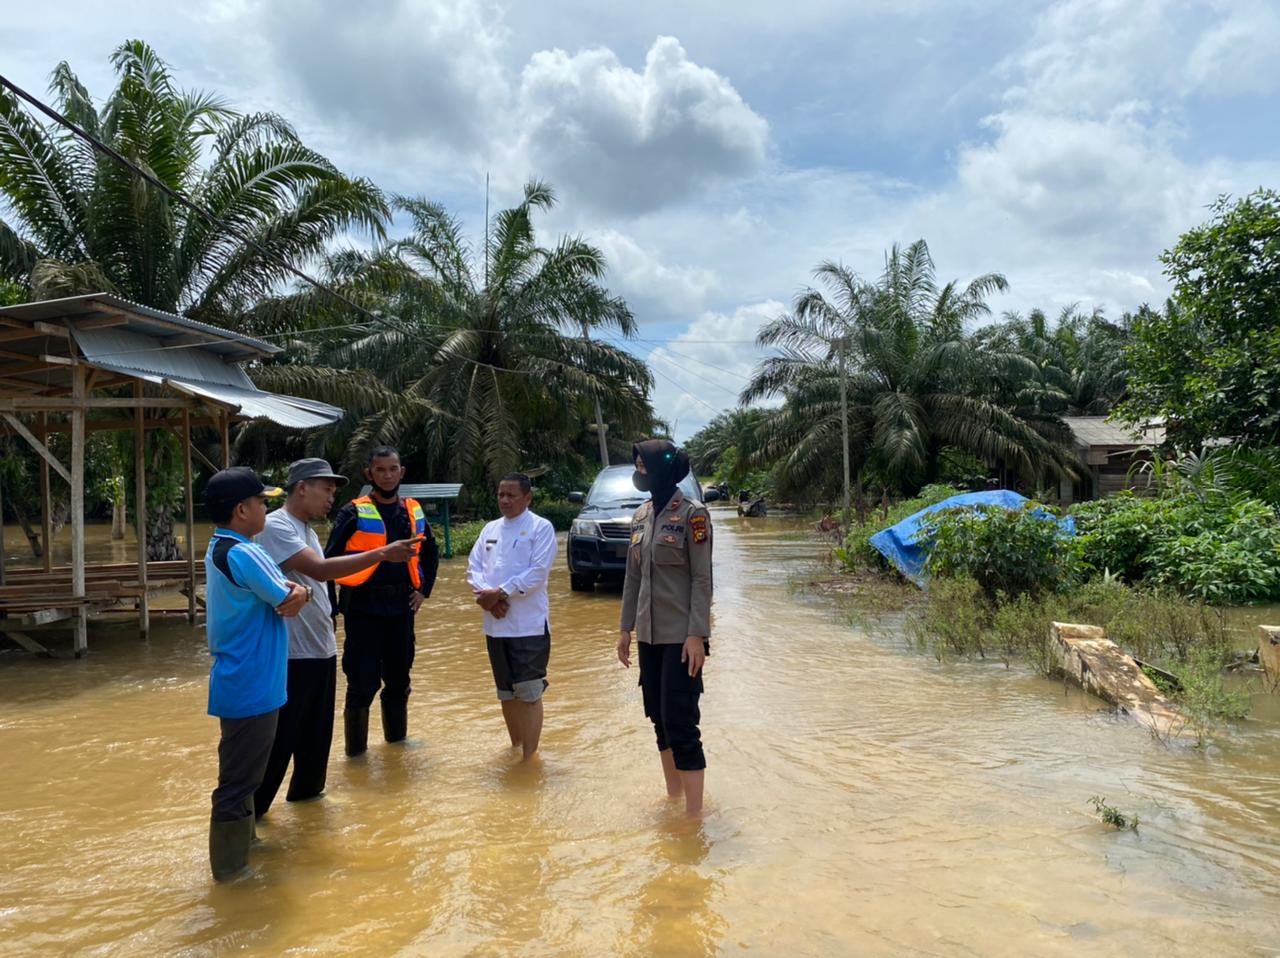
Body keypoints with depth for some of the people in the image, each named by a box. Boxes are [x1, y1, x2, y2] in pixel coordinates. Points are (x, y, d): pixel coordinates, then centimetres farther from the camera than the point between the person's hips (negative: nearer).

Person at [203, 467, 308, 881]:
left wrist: (288, 592, -11)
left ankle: (242, 846, 37)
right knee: (238, 781, 2)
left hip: (239, 682, 10)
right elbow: (292, 603, -17)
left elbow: (283, 599, 10)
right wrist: (298, 592, 4)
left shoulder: (219, 549, 10)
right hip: (251, 687, -10)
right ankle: (230, 869, 13)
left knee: (241, 774, 23)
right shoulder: (243, 554, -22)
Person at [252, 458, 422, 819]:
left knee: (317, 736, 18)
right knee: (279, 739, 0)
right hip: (292, 655, -9)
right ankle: (251, 810, 14)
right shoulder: (275, 527, -16)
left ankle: (306, 793, 33)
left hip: (321, 650, 9)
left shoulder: (306, 529, 14)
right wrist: (382, 554, -29)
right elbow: (319, 570, -27)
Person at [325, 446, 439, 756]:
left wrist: (424, 590, 12)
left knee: (399, 679, 16)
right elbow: (330, 560, -8)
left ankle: (397, 738, 34)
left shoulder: (414, 512, 7)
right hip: (363, 608, -5)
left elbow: (431, 553, 22)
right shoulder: (354, 513, -8)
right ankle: (356, 751, 14)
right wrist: (331, 607, -10)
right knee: (363, 682, 0)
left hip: (401, 607, 5)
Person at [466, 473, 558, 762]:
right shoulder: (491, 528, 13)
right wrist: (486, 595, -12)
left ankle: (529, 757, 4)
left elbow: (538, 572, -15)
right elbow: (473, 567, 7)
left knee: (529, 692, -4)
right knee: (506, 691, 16)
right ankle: (515, 748, 32)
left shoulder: (541, 527, -5)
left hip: (529, 624, -6)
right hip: (495, 624, 6)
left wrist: (499, 593, -17)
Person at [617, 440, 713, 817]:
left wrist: (697, 635, -18)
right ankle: (673, 796, 27)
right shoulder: (640, 516, 9)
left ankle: (694, 813, 2)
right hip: (649, 635, 7)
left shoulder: (692, 514, -10)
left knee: (680, 722, -7)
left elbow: (702, 578, -13)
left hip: (681, 637, -7)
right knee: (659, 718, 13)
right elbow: (633, 576, 13)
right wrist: (626, 628, 12)